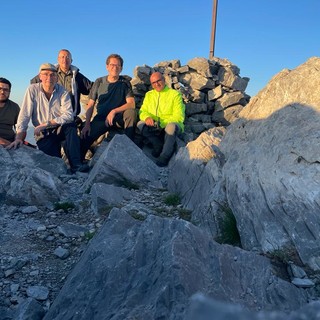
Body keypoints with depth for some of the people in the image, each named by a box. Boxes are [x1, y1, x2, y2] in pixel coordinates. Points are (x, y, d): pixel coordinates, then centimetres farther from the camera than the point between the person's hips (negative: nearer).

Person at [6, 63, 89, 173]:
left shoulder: (63, 92, -7)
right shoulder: (33, 90, -7)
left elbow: (68, 115, -18)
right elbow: (24, 115, -10)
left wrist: (46, 124, -24)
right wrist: (19, 137, -20)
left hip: (60, 129, 1)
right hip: (43, 135, -1)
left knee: (71, 126, -33)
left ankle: (76, 165, -32)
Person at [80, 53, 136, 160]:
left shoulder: (125, 82, 3)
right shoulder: (99, 82, 6)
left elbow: (131, 104, -9)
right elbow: (91, 105, 4)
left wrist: (114, 111, -21)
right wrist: (87, 124, -9)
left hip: (119, 118, -1)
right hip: (101, 118, 1)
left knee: (131, 113, -33)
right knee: (86, 137, -22)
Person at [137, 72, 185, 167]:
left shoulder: (175, 94, 1)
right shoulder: (149, 95, 16)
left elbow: (179, 116, -9)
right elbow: (142, 111, 8)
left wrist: (162, 123, -21)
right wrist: (147, 117, -18)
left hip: (171, 124, -4)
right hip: (154, 127, 4)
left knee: (171, 126, -38)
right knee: (140, 124, -24)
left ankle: (165, 155, -22)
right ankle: (159, 145, -12)